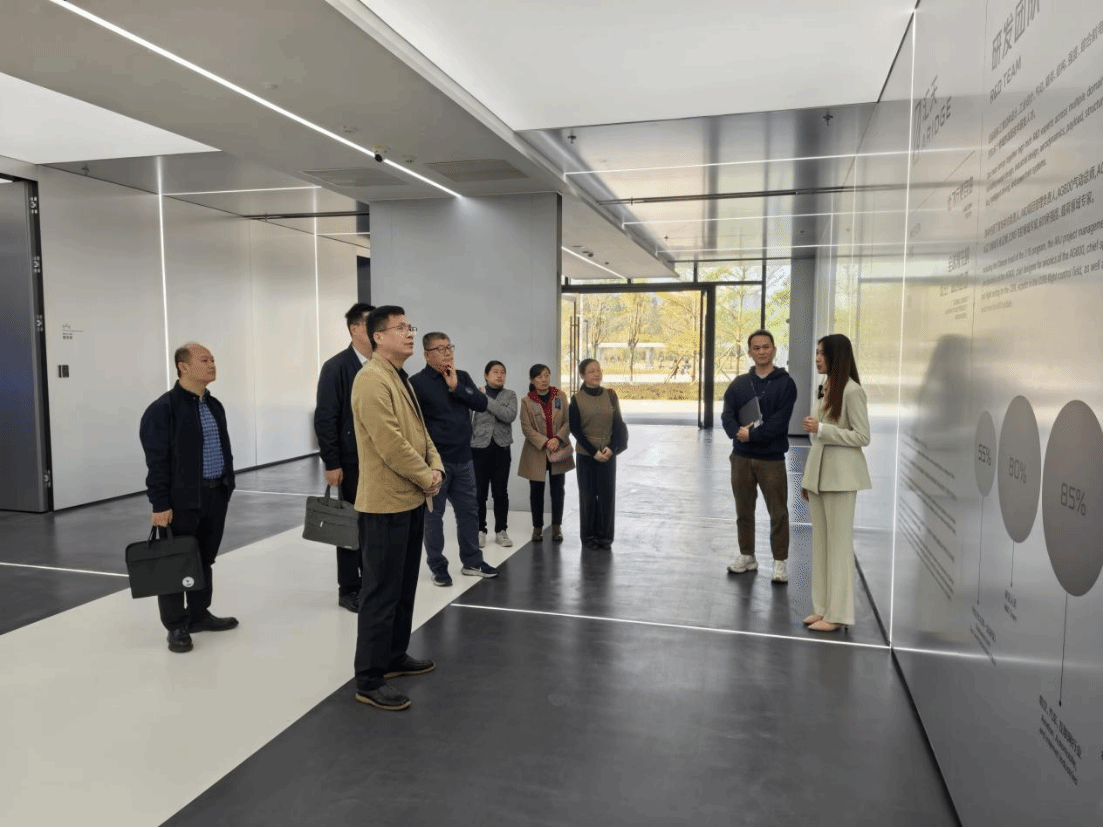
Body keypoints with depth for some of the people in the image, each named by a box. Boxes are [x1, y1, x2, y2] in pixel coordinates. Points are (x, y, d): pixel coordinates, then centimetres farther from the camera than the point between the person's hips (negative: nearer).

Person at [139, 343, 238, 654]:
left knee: (205, 560, 17)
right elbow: (157, 462, -15)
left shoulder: (214, 406, 12)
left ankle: (199, 615, 30)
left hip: (215, 495, 7)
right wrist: (160, 504, -17)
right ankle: (177, 626, 15)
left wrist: (227, 486, 15)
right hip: (182, 499, -7)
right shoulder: (163, 408, -12)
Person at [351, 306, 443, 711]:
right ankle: (369, 679, 8)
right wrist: (425, 478, -13)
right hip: (386, 503, -10)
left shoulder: (401, 378, 15)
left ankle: (395, 656, 34)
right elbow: (391, 444, -24)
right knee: (381, 591, -3)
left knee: (404, 586, 19)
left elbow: (419, 431, 16)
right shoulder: (372, 380, -18)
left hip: (411, 499, 10)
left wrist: (435, 467, 0)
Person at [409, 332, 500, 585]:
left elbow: (482, 404, -2)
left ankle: (472, 561, 26)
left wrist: (456, 386, -12)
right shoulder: (417, 382, -10)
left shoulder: (462, 377, 9)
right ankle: (438, 567, 17)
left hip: (463, 459, 6)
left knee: (469, 511, 13)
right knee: (433, 515, 5)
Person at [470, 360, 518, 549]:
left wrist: (487, 399, -13)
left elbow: (510, 416, -13)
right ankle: (480, 530, 14)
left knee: (501, 492, 6)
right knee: (479, 492, 1)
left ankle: (501, 531, 17)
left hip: (501, 449, 1)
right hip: (479, 448, -1)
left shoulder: (510, 395, 6)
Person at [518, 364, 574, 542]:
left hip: (559, 451, 1)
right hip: (536, 453, -1)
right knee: (537, 491, 7)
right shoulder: (526, 401, -4)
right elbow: (526, 428, -9)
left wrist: (558, 438, -17)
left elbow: (568, 422, -1)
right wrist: (545, 443, -18)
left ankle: (557, 527, 18)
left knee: (558, 490, 7)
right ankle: (538, 527, 20)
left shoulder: (560, 396, 1)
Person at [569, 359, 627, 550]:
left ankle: (605, 536, 17)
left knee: (607, 494, 5)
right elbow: (575, 430, -6)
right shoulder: (577, 399, -4)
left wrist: (611, 447, -12)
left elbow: (618, 423, 2)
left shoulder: (610, 395, 2)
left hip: (608, 453, 2)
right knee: (588, 495, 5)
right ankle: (589, 536, 17)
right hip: (586, 454, -2)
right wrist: (593, 451, -13)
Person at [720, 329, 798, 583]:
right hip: (741, 457, 4)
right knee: (744, 510, 13)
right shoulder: (738, 384, 8)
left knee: (778, 513, 2)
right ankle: (747, 556, 27)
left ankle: (780, 562, 13)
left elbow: (779, 421, -13)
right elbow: (727, 416, -1)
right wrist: (737, 432, -20)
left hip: (771, 458, -4)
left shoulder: (785, 383, -3)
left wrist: (751, 435, -19)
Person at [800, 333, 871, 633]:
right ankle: (823, 607, 20)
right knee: (820, 542, 11)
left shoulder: (852, 391, -11)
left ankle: (838, 614, 7)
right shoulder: (827, 388, 14)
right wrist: (808, 478, 16)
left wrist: (821, 428, -18)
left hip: (840, 476, -8)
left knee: (839, 543, -1)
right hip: (819, 474, 8)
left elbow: (862, 437, -14)